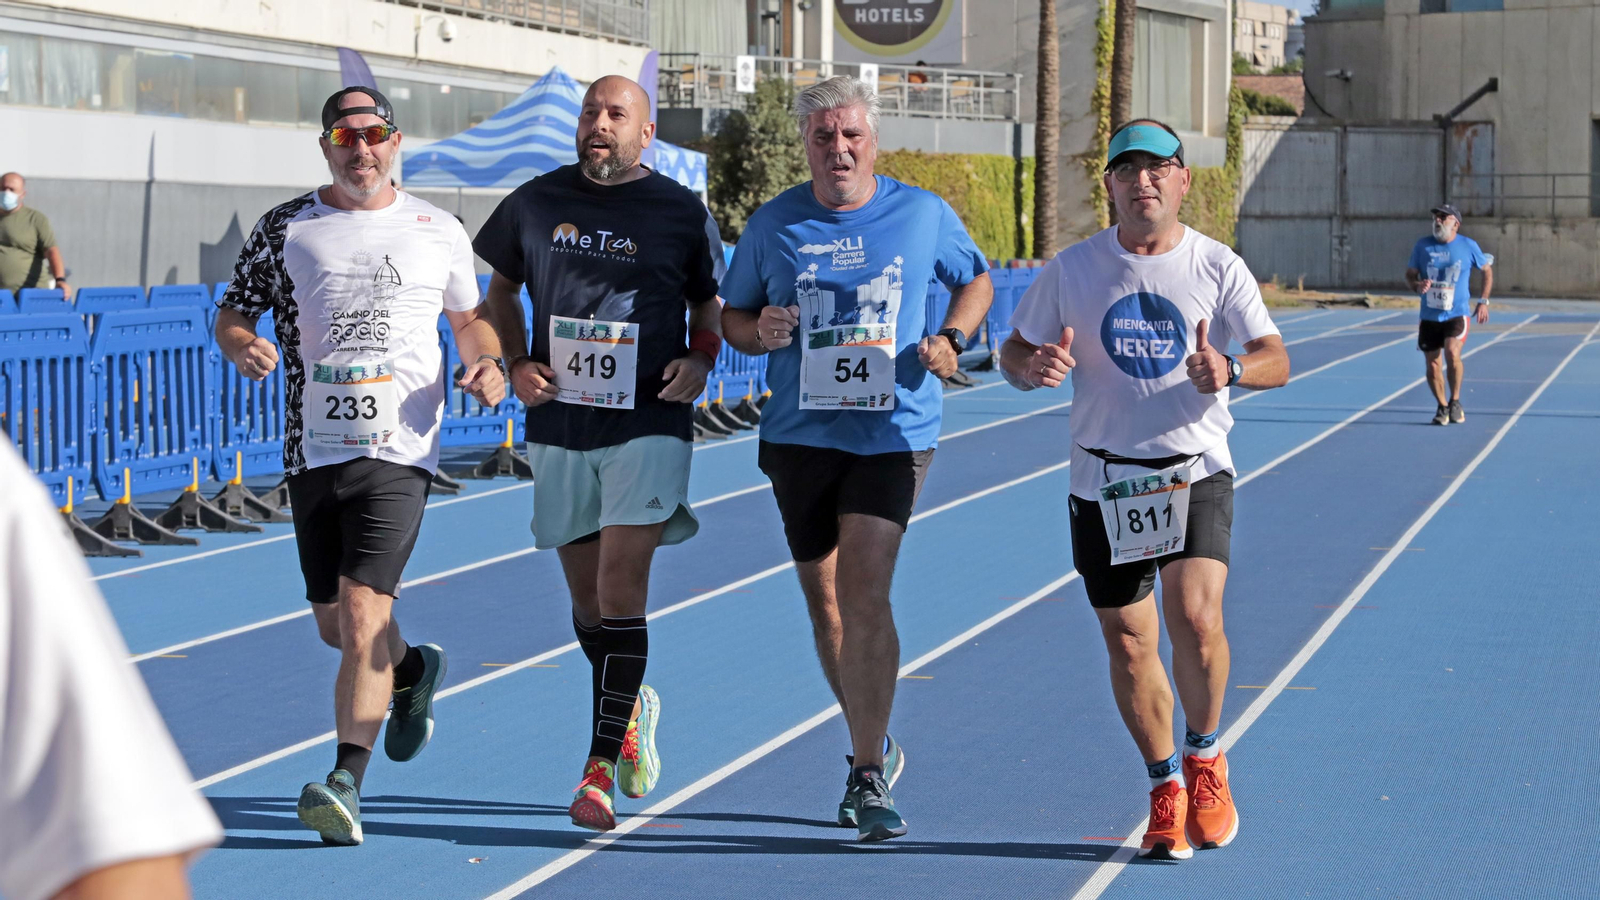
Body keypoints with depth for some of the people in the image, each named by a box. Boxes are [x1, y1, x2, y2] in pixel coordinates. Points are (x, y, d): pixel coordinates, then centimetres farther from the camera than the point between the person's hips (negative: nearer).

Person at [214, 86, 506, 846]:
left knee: (363, 612, -17)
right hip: (312, 449, 3)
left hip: (399, 449, -3)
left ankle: (345, 782, -17)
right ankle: (412, 670, 44)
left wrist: (488, 364, -1)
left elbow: (471, 317, 20)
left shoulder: (440, 232, 8)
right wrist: (243, 346, -11)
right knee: (335, 627, 11)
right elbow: (231, 314, 12)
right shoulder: (284, 229, 7)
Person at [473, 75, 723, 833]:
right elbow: (501, 289, 18)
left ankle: (600, 768, -11)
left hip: (650, 424, -3)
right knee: (585, 593, 11)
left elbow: (710, 302, 13)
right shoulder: (535, 203, 6)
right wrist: (515, 364, 2)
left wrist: (700, 361, -7)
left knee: (621, 584, -13)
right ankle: (632, 705, 39)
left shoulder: (682, 212, 1)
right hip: (560, 424, 3)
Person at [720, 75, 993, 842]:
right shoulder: (774, 224, 3)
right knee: (825, 603, 10)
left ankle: (869, 779, -14)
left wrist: (952, 339, -2)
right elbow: (731, 315, 13)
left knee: (864, 592, -17)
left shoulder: (925, 215, 1)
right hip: (799, 433, 3)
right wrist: (759, 331, -11)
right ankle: (875, 746, 32)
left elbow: (975, 280, 18)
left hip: (893, 430, -3)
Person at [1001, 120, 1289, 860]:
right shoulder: (1071, 269, 1)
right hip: (1104, 479, 2)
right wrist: (1034, 368, -18)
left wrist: (1231, 369, -28)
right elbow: (1012, 353, 6)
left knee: (1195, 615, -21)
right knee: (1128, 643, 4)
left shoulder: (1218, 267, 0)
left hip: (1196, 471, -1)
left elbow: (1275, 359, -5)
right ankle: (1165, 786, 25)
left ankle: (1204, 757, 6)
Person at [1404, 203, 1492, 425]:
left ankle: (1455, 402, -4)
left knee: (1452, 353, -24)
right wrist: (1417, 286, -16)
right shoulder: (1422, 246, 1)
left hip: (1457, 314, -3)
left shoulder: (1468, 246, -3)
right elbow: (1409, 275, 8)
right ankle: (1442, 407, 25)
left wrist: (1484, 302, 6)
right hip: (1429, 316, 3)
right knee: (1433, 364, 4)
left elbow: (1488, 270, 11)